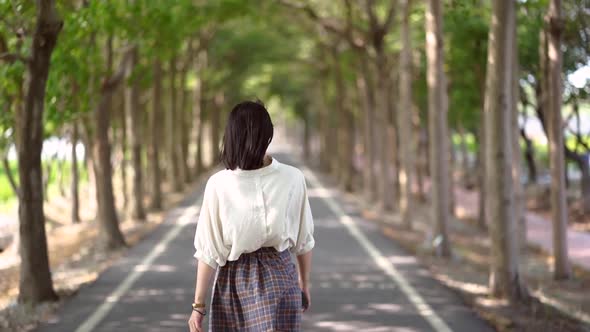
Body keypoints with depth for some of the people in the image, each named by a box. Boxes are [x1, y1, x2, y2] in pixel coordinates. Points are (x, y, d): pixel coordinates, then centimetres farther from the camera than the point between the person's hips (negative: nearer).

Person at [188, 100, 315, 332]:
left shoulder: (218, 185, -13)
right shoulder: (292, 179, -9)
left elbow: (209, 251, -9)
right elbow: (304, 241, 1)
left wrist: (199, 304, -1)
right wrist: (304, 283, 17)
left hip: (233, 283, 0)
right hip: (279, 279, 0)